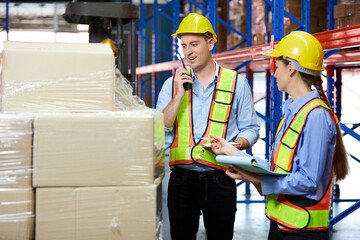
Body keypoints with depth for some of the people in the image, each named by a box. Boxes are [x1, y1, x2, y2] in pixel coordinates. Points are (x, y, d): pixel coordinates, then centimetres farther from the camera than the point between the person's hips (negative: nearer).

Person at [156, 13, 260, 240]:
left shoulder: (236, 82, 4)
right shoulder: (173, 83, 9)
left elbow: (250, 129, 6)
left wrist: (231, 146, -15)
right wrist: (179, 95, -10)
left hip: (220, 178, -1)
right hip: (182, 177, 1)